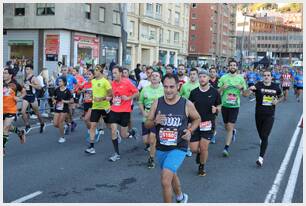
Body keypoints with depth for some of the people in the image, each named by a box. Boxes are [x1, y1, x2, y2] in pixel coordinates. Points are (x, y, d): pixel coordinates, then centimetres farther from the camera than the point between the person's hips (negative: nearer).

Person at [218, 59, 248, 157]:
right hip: (224, 105, 2)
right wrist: (222, 88, -16)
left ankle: (226, 148, -5)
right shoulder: (223, 77, 2)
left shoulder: (240, 78, 1)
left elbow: (245, 94, 3)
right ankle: (233, 131, 49)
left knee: (230, 127, -9)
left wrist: (242, 88, -17)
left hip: (235, 106, -2)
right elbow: (218, 92, 4)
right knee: (226, 127, 15)